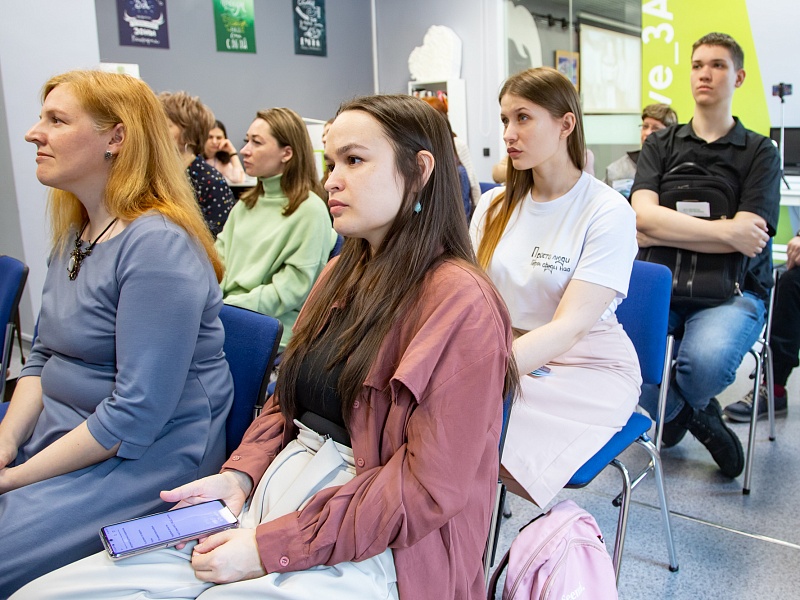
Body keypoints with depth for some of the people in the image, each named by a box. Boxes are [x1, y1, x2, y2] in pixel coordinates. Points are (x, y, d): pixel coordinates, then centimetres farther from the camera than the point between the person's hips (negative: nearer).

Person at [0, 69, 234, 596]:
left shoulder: (157, 246, -21)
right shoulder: (75, 232, 9)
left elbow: (136, 412, -23)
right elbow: (43, 357, 14)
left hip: (146, 455, -8)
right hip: (59, 429, 8)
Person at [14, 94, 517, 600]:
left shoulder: (459, 301, -15)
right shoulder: (344, 274, 11)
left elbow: (428, 486, -18)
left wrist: (272, 547, -16)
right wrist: (240, 475, 1)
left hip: (368, 552, -7)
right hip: (276, 497, 8)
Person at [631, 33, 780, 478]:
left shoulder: (760, 152, 6)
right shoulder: (661, 145, 11)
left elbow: (748, 238, -10)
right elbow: (643, 215, -7)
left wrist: (659, 232, -10)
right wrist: (724, 230, -15)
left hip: (733, 290, -2)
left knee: (705, 359, -35)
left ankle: (685, 406, 7)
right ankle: (682, 410, 9)